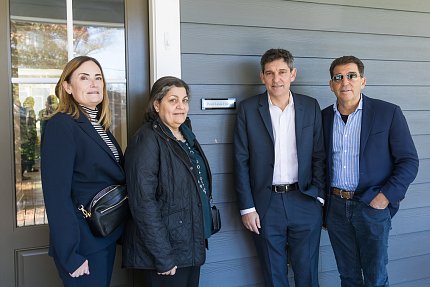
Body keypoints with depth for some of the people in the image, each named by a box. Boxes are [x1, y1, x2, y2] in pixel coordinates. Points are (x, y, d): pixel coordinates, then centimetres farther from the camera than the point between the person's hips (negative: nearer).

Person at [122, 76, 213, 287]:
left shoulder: (186, 135, 9)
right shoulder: (147, 140, -16)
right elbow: (143, 204, -21)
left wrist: (200, 238, 15)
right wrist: (163, 257, -22)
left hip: (192, 245, 8)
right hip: (165, 252, -8)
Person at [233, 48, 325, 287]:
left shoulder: (310, 107, 3)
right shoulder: (248, 109, -2)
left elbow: (319, 155, 6)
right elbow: (241, 161, -2)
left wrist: (319, 196, -1)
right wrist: (247, 207, -5)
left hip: (305, 202, 1)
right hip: (265, 204, -1)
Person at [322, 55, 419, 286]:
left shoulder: (388, 113, -6)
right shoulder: (324, 117, 5)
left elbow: (409, 161, -6)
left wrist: (385, 197, -14)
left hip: (372, 206, -3)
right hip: (335, 207, 3)